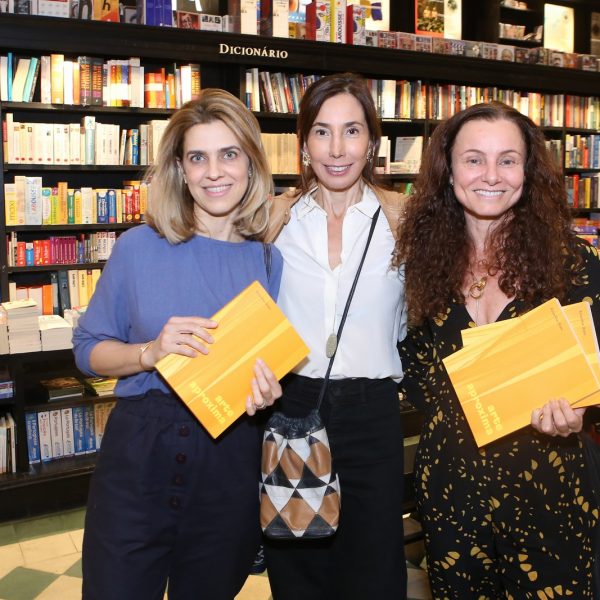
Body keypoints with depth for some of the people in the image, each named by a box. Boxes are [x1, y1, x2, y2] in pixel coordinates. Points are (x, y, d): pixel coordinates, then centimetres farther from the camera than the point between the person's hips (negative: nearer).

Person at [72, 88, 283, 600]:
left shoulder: (271, 261, 0)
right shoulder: (139, 248, -4)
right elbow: (89, 350, 2)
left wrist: (266, 392, -12)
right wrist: (150, 353, -17)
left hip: (232, 460, 2)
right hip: (141, 448, -1)